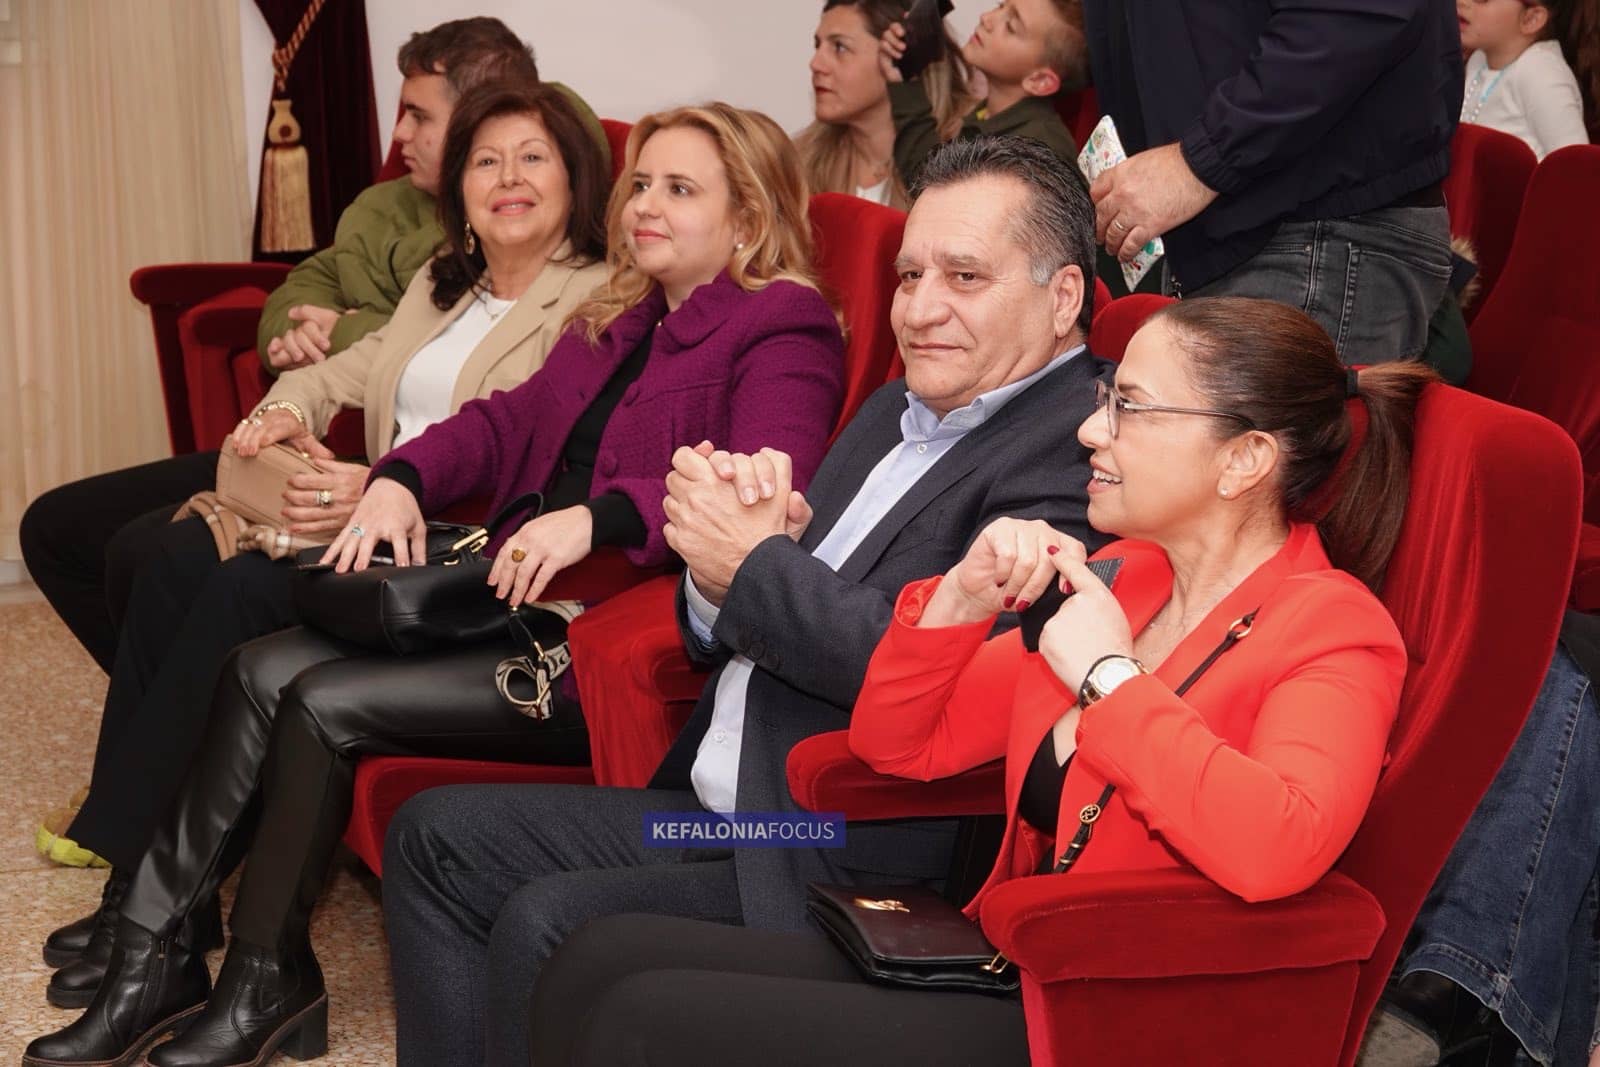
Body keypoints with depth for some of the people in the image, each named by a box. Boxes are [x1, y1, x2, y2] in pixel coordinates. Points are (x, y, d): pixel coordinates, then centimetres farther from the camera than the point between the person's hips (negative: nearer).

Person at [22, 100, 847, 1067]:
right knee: (265, 670, -9)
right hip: (524, 598, 9)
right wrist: (402, 478, -3)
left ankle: (265, 984, 1)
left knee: (326, 703, -17)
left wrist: (600, 517, -33)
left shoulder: (785, 333, -5)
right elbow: (511, 420, 17)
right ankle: (155, 956, -4)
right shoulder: (615, 323, 24)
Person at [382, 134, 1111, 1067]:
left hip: (859, 869, -10)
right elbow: (721, 637, 17)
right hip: (717, 813, 10)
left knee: (544, 925, -23)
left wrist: (754, 564, -13)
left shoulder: (1081, 447, -13)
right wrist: (721, 570, -7)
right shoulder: (896, 413, 17)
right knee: (437, 835, 9)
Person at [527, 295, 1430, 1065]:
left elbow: (1277, 849, -33)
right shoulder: (1118, 580, 11)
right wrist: (960, 601, -4)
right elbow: (897, 744, 14)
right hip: (997, 965, 8)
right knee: (603, 961, -6)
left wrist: (1111, 677, -21)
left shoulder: (1334, 629, -11)